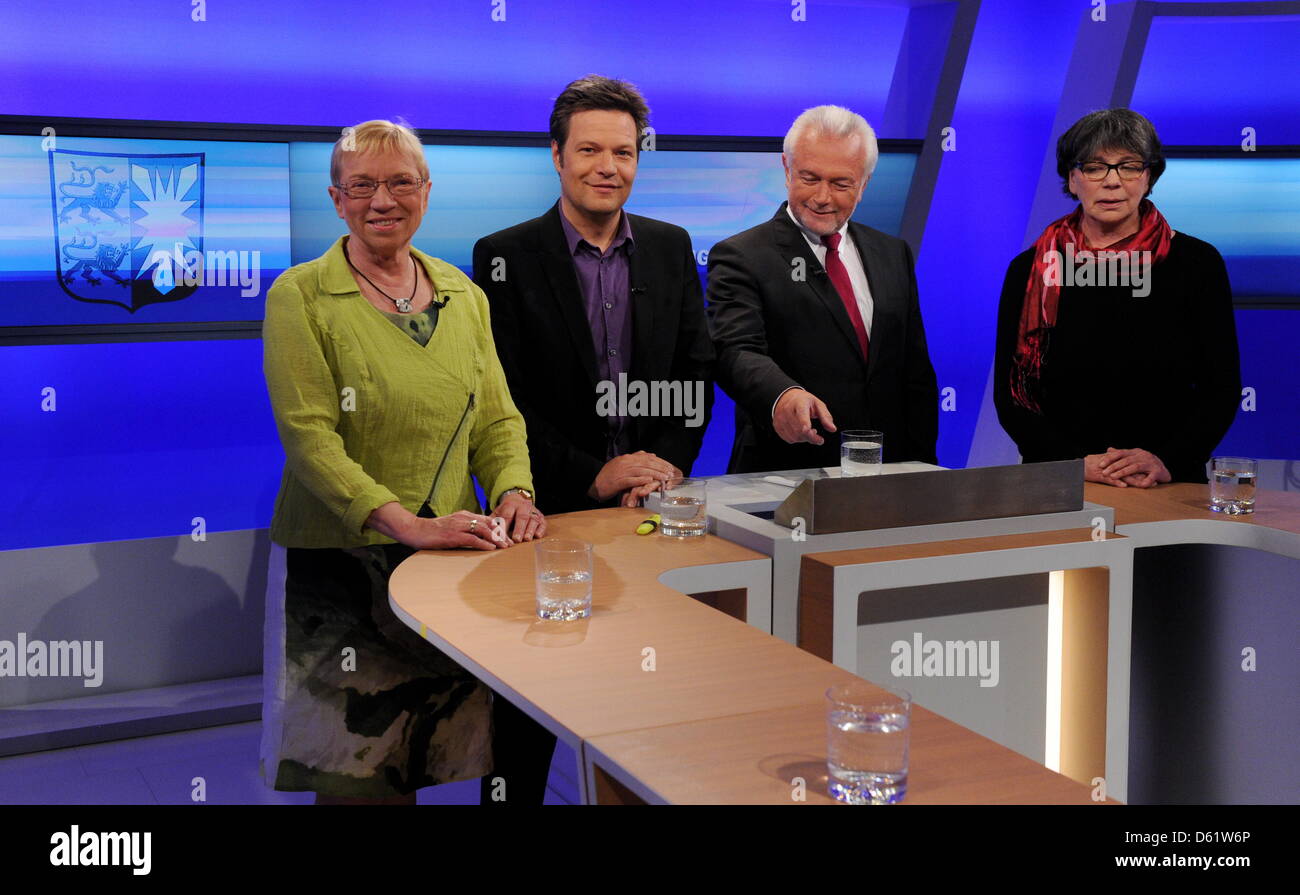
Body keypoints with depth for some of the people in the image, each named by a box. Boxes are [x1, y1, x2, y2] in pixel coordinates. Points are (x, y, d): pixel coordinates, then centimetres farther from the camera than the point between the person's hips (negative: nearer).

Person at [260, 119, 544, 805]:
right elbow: (309, 436, -14)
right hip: (339, 564, -4)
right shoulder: (301, 297, -5)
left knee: (430, 758, 8)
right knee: (354, 772, 2)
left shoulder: (462, 294, 10)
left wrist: (512, 493, -9)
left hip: (450, 562, 4)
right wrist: (406, 524, -24)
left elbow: (496, 416, 11)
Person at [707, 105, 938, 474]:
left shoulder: (893, 254, 16)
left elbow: (915, 374, 17)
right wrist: (783, 395, -37)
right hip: (783, 476, -4)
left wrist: (921, 470, 7)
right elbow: (736, 351, -16)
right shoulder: (741, 257, 0)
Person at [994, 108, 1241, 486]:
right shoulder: (1030, 270, 6)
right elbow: (1009, 394, 3)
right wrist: (1077, 463, -11)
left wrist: (1169, 461, -11)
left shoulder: (1197, 262, 6)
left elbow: (1222, 388, 5)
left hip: (1169, 488, 0)